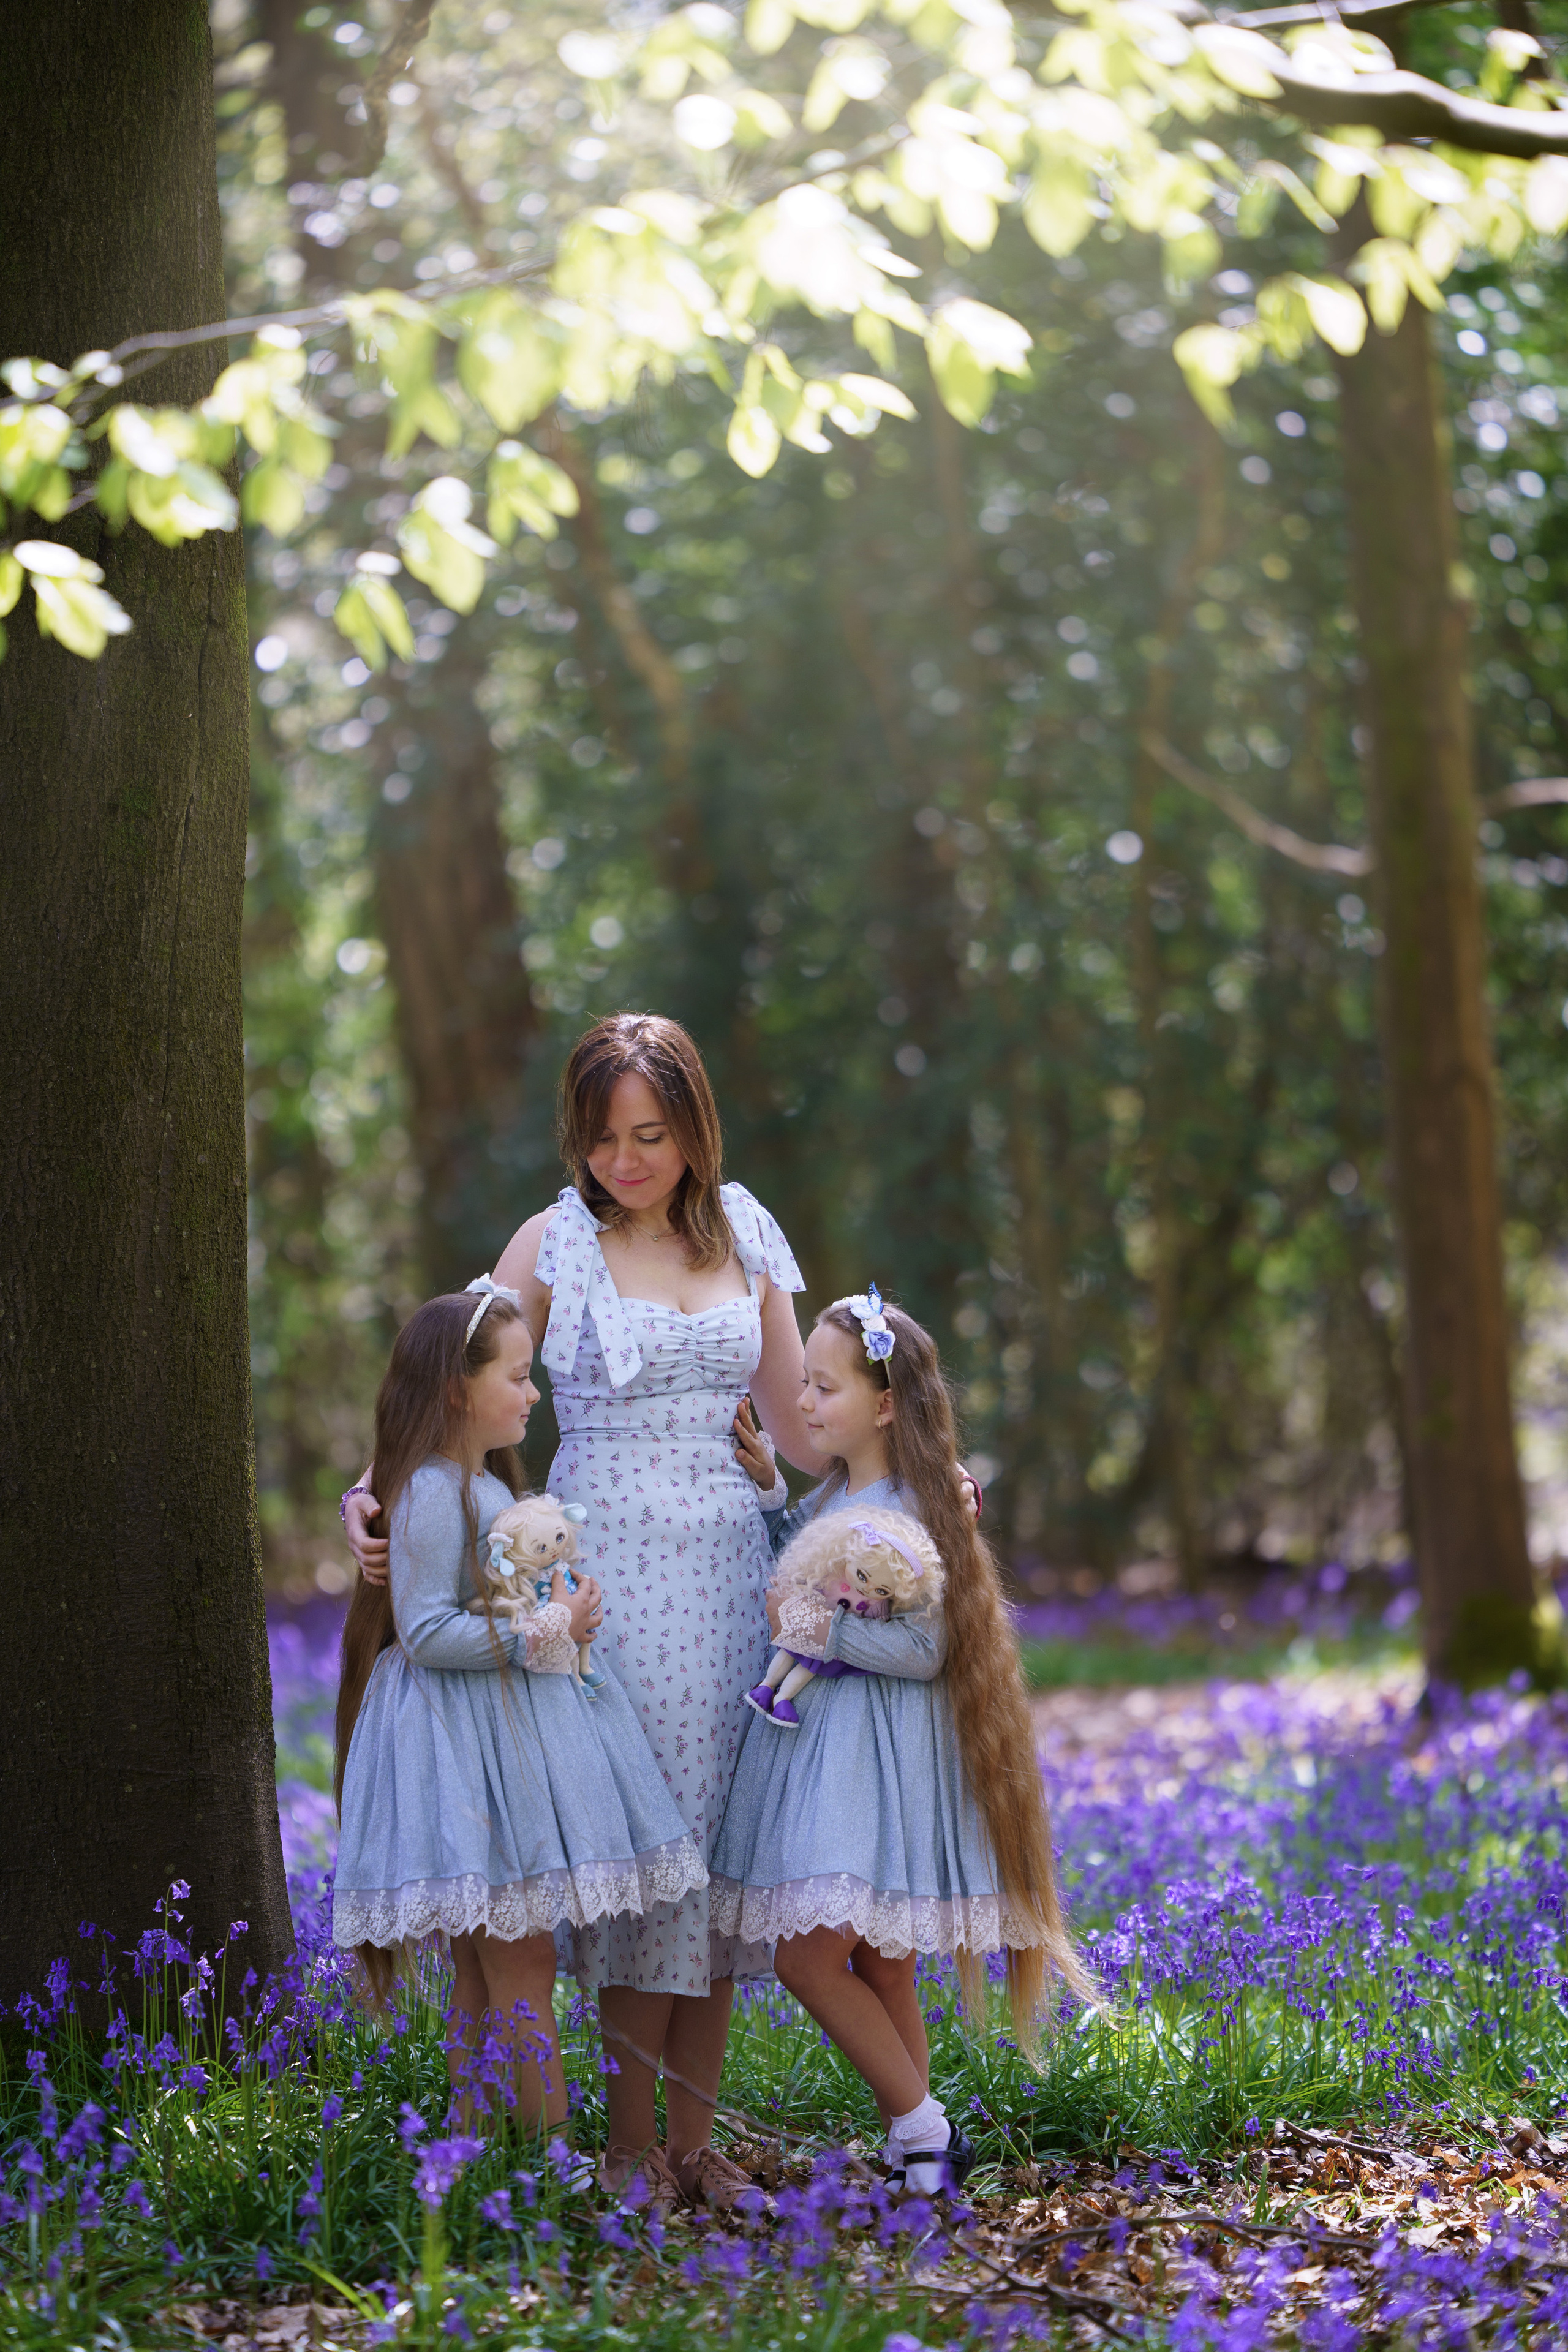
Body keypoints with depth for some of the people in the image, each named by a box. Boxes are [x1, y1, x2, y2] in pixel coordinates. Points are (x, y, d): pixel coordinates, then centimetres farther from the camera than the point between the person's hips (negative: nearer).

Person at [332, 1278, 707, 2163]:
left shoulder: (485, 1486, 17)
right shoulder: (431, 1495, -15)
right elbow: (425, 1632, -21)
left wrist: (564, 1620, 13)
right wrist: (544, 1632, -17)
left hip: (513, 1733, 10)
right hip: (466, 1743, -10)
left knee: (486, 1973, 11)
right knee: (522, 1966, -8)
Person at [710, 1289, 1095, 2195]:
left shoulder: (913, 1511, -12)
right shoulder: (822, 1504, 12)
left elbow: (923, 1649, -16)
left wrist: (825, 1631, -18)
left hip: (880, 1756, -8)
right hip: (811, 1743, 8)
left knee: (813, 1956, -13)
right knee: (876, 1969, 8)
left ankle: (920, 2125, -1)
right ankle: (917, 2138, 13)